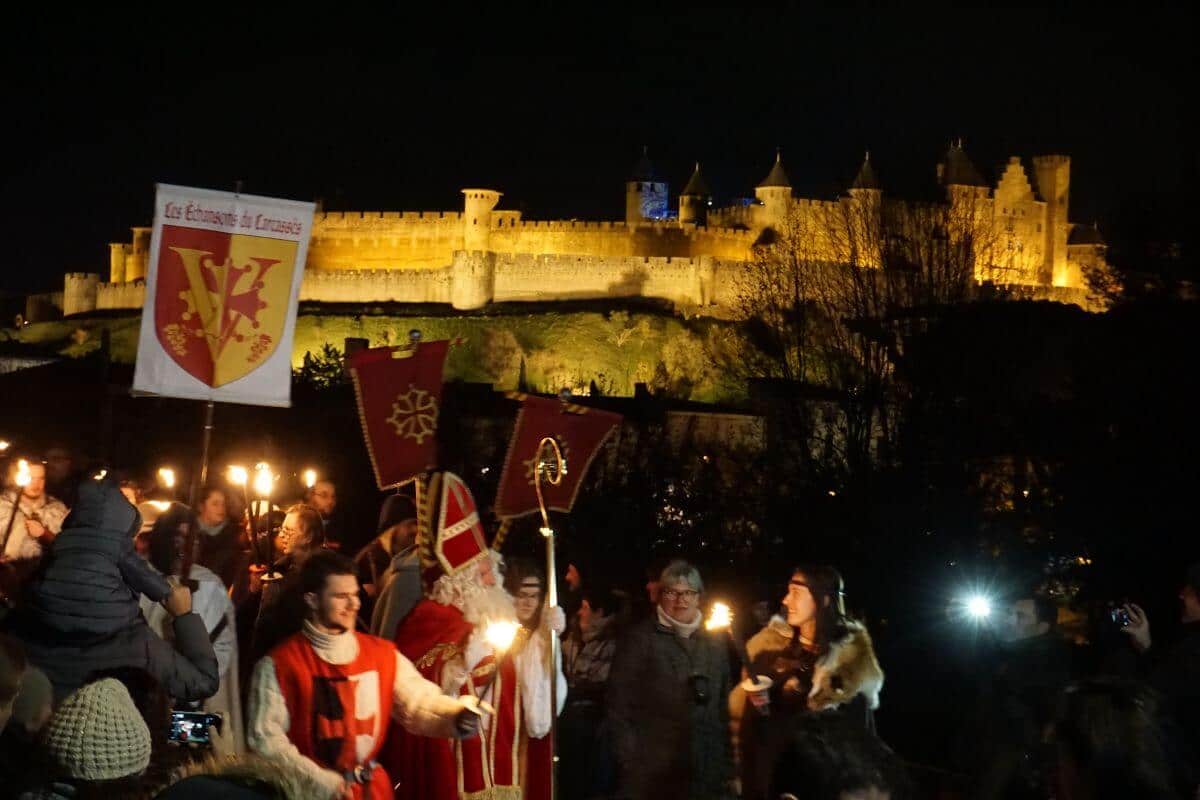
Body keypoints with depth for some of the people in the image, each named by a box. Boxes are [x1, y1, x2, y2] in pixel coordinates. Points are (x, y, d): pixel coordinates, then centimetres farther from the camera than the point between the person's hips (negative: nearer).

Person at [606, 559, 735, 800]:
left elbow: (725, 707, 15)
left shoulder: (715, 642, 13)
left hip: (707, 777, 4)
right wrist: (631, 762, -10)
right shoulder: (640, 638, 0)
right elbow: (619, 706, -3)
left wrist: (729, 770, 9)